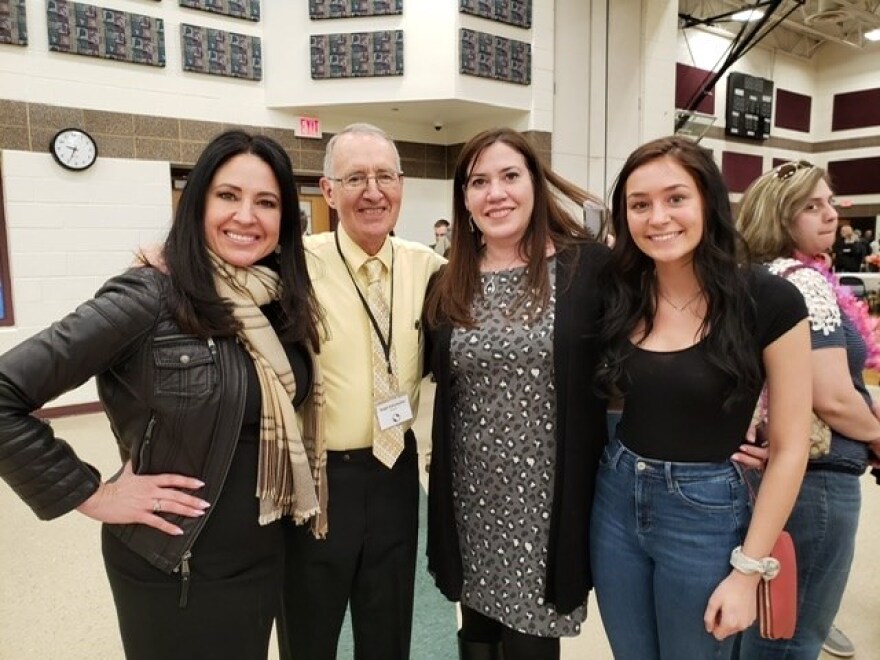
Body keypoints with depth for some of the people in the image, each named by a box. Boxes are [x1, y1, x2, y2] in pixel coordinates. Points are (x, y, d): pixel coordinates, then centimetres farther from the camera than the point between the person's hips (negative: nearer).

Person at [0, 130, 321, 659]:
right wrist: (89, 494, -17)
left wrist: (291, 492, 1)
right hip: (173, 567, -5)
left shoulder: (286, 302, -2)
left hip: (265, 553, 6)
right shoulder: (148, 298, -20)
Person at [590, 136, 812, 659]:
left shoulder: (770, 301, -14)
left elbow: (789, 448, -10)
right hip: (615, 501, 4)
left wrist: (748, 570, -9)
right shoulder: (618, 293, -4)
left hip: (706, 514, -3)